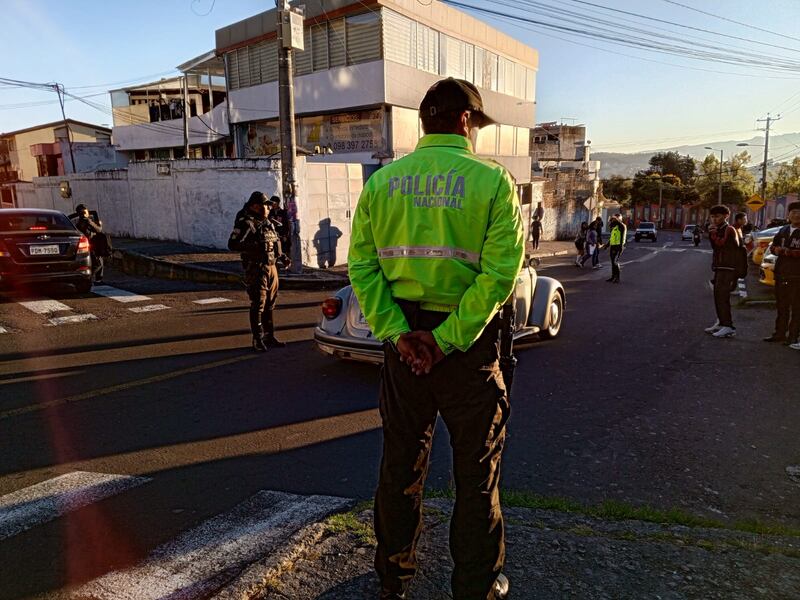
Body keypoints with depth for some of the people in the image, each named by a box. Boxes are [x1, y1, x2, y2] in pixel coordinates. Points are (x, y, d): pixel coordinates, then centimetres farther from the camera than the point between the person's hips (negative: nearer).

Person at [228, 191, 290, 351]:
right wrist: (256, 246, -28)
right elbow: (232, 244, -20)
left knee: (269, 305, 15)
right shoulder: (246, 223, -11)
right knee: (257, 306, -3)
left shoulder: (267, 223, 15)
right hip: (256, 270, -8)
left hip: (271, 268, 8)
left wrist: (282, 257, 13)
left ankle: (269, 337, 25)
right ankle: (258, 340, 4)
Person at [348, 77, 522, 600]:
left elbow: (362, 266, -5)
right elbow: (501, 273, -18)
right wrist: (447, 340, -16)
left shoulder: (381, 180, 2)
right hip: (469, 341, -3)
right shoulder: (492, 180, -8)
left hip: (404, 337, 4)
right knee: (477, 472, 13)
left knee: (401, 462, 18)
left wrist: (398, 333, -10)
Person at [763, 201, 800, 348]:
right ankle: (780, 333, 21)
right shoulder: (783, 231, 14)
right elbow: (774, 247, 16)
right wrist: (778, 250, -3)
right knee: (781, 306, 13)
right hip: (781, 274, 6)